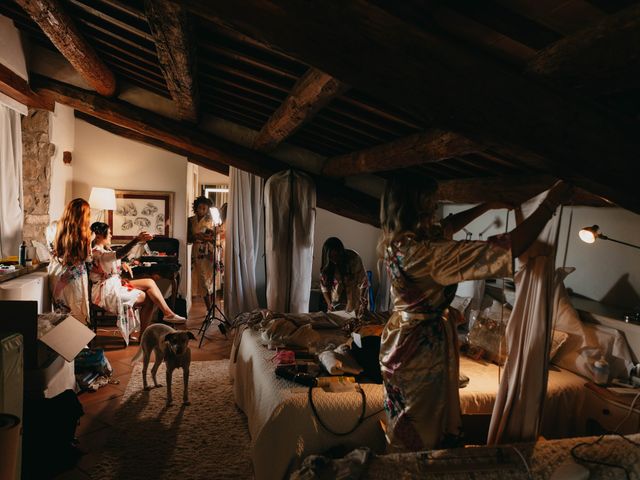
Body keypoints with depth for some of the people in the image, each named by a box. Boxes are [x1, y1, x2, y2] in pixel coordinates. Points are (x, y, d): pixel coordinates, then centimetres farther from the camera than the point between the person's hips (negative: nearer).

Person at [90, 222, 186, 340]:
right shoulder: (97, 252, -20)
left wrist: (122, 264, 4)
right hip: (107, 292, -10)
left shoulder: (103, 249, 11)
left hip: (115, 284, 10)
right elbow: (117, 255, -40)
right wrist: (136, 240, -51)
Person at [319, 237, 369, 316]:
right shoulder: (327, 265, -12)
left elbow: (363, 283, -22)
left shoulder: (354, 259, -22)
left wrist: (363, 306, -28)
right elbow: (324, 285, -2)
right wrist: (329, 303, -13)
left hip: (354, 301, -2)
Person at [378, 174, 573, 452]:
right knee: (421, 434, 13)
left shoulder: (396, 241, -3)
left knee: (404, 427, 27)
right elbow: (507, 249, -31)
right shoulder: (426, 252, -31)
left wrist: (488, 206, 18)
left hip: (399, 336, 9)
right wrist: (551, 202, -21)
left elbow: (448, 226, 17)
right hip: (424, 344, -9)